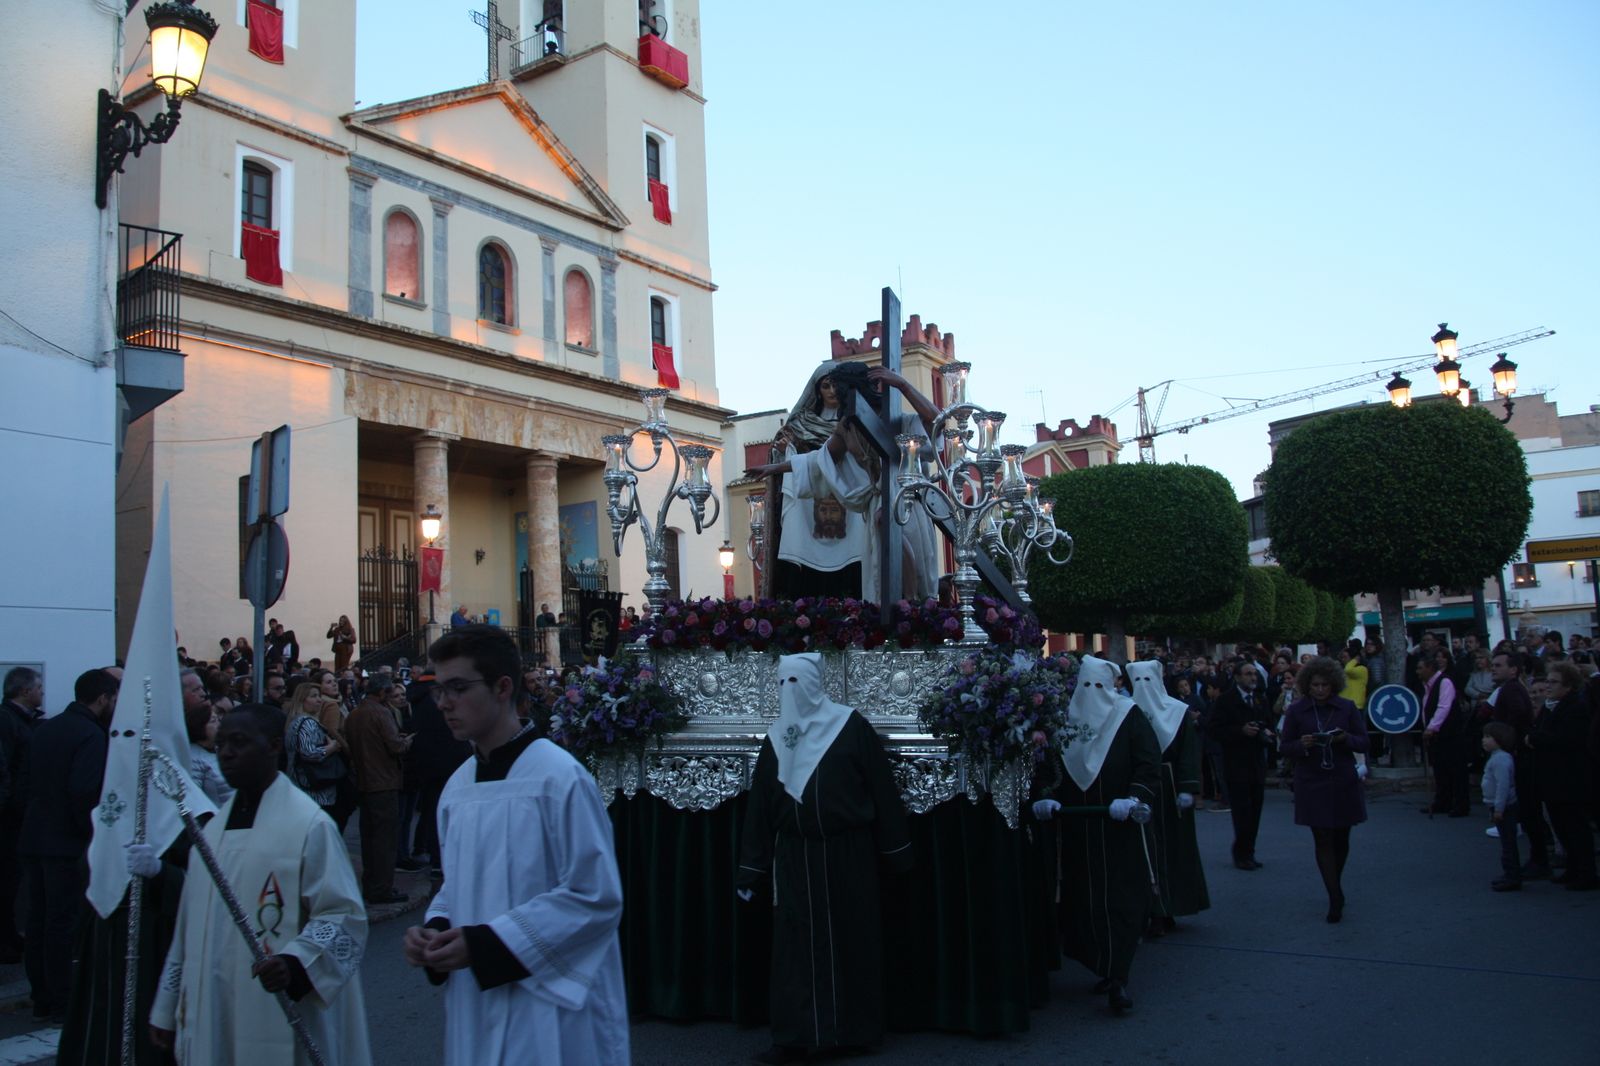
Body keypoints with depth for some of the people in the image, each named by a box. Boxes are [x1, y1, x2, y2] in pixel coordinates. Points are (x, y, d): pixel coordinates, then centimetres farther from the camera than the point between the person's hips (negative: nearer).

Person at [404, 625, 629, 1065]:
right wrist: (436, 928, -4)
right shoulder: (458, 785, 6)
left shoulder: (560, 778, -16)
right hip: (475, 1008, 7)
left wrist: (484, 943, -19)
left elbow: (596, 896, -17)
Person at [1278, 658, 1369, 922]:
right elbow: (1284, 748, 2)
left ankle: (1335, 887, 33)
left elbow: (1363, 743, 3)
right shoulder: (1296, 711, -1)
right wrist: (1302, 745, -18)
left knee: (1341, 838, 11)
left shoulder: (1347, 708, 1)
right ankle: (1335, 898, -2)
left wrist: (1345, 738, -17)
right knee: (1323, 840, -5)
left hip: (1343, 782, 2)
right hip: (1312, 784, -1)